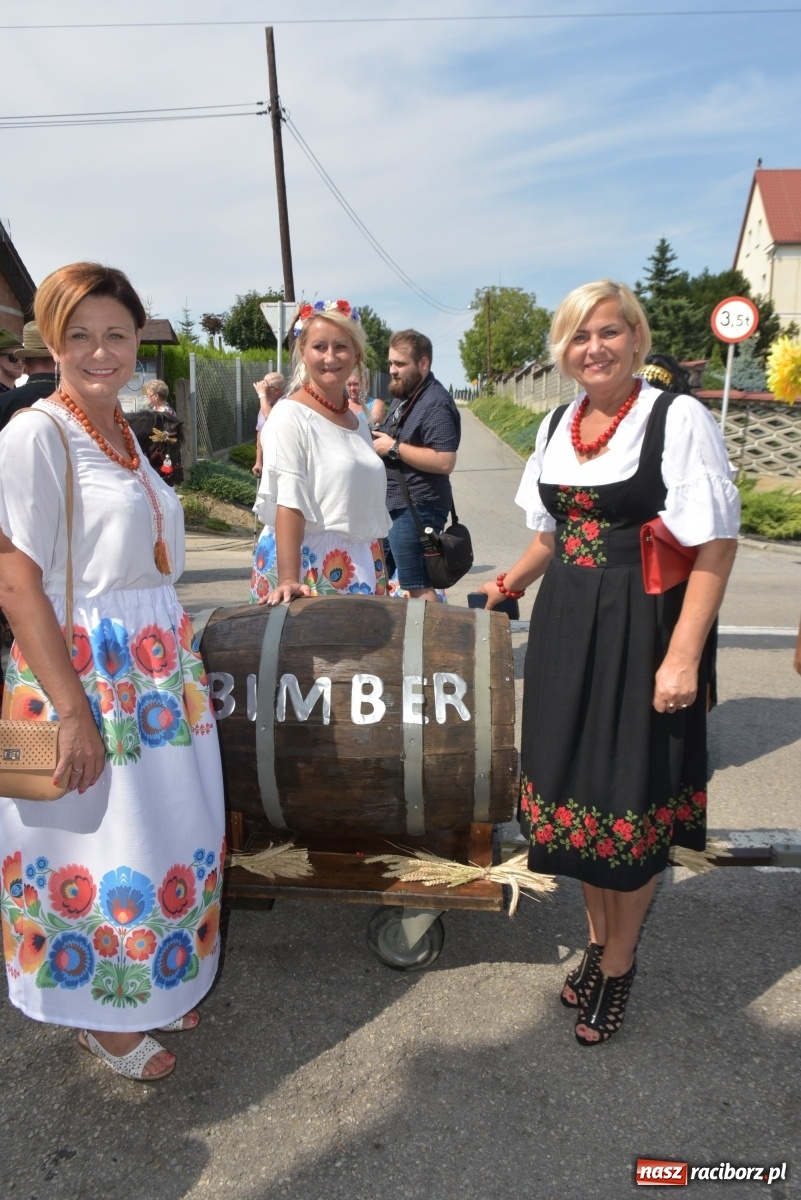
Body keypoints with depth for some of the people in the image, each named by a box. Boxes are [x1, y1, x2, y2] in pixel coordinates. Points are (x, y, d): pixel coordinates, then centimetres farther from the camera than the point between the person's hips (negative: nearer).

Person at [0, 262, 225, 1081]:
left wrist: (180, 662, 14)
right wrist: (74, 713, -20)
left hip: (160, 667, 8)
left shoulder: (122, 432, 11)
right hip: (83, 673, -7)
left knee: (171, 835, 16)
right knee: (100, 850, 7)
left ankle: (149, 984, 39)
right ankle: (100, 1018, 32)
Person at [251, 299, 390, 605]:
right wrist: (288, 580, -24)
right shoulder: (291, 415, -8)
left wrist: (382, 579, 17)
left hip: (362, 569, 7)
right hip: (310, 566, -6)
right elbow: (288, 505, -17)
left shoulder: (359, 423, 13)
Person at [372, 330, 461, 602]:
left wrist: (394, 447, -21)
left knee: (418, 588, -7)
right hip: (394, 503, 11)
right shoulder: (403, 395, 15)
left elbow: (445, 462, -26)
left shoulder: (436, 404, -17)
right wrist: (379, 438, 6)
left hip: (416, 508, -10)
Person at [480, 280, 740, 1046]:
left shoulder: (678, 419, -11)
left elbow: (714, 545, -15)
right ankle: (599, 939, 37)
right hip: (565, 625, 6)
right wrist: (512, 582, 17)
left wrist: (682, 656, -19)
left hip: (641, 630, -6)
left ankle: (619, 964, 28)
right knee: (576, 786, 13)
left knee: (630, 800, 5)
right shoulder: (556, 424, 9)